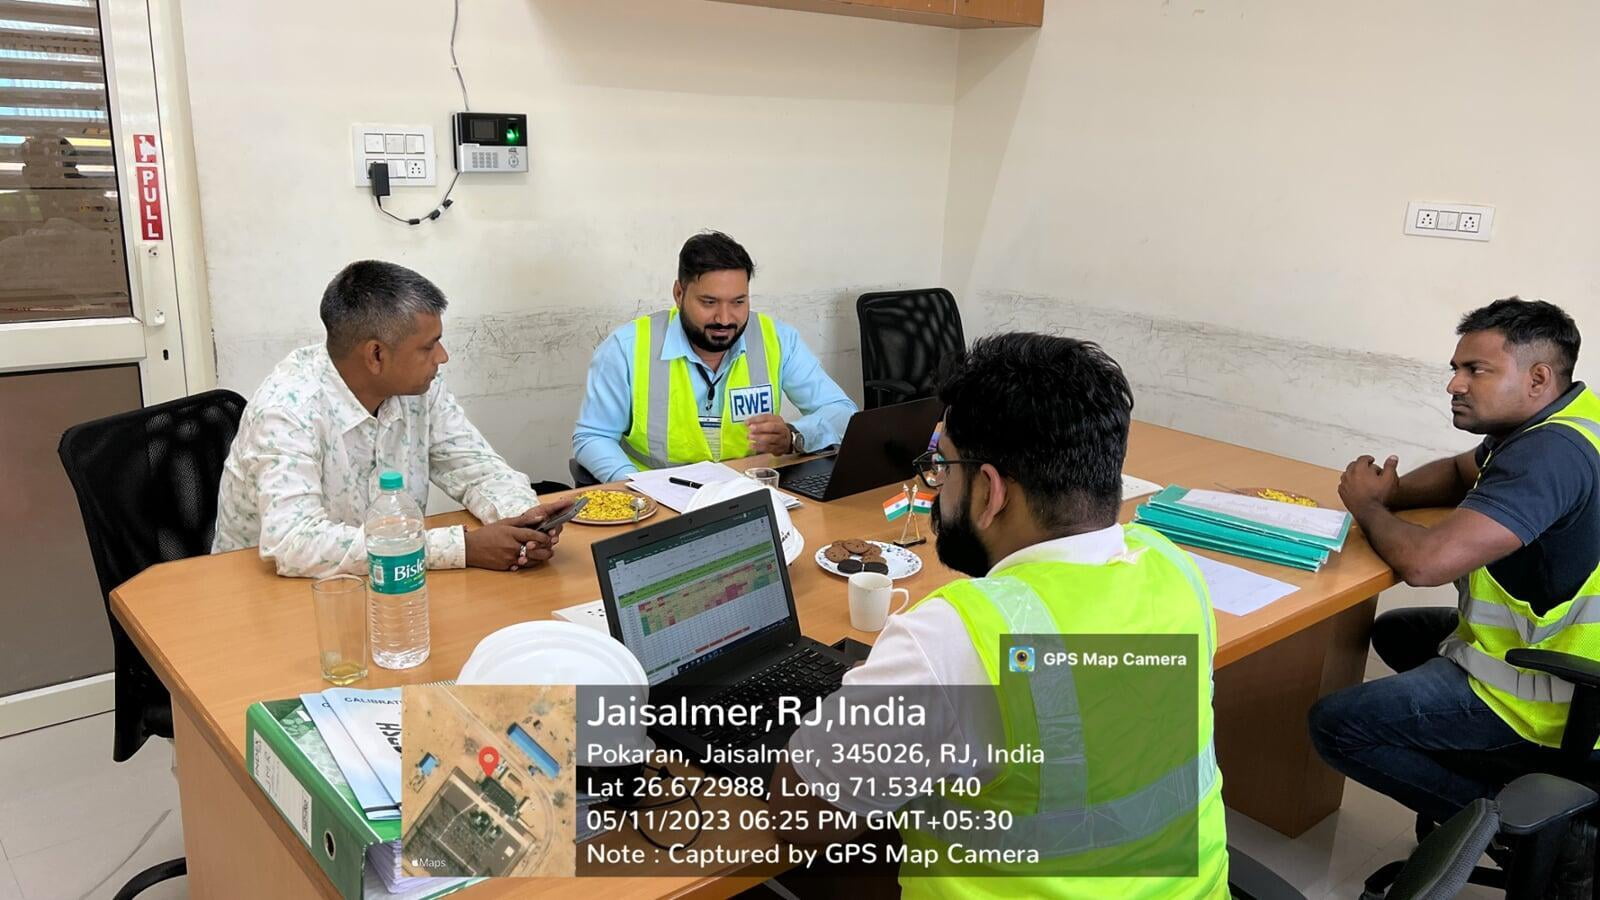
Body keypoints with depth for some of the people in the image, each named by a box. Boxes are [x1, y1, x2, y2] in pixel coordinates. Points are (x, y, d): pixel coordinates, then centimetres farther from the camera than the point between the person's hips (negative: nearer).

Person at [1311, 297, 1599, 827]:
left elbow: (1424, 562, -35)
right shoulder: (1552, 424, 2)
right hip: (1541, 640, 11)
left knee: (1334, 725, -11)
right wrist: (1390, 494, -2)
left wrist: (1367, 506, -14)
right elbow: (1460, 471, 20)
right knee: (1393, 631, 29)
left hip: (1535, 690, -10)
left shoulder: (1550, 454, -29)